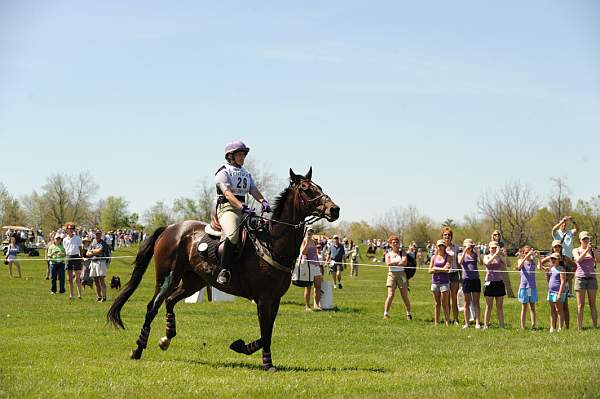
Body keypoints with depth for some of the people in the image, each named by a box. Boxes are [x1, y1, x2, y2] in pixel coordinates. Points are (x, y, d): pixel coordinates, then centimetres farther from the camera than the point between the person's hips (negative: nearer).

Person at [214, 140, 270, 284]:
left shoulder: (246, 174, 23)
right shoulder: (223, 172, -1)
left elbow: (253, 190, 8)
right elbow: (228, 194, -15)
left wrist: (262, 201, -15)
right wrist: (242, 207, -30)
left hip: (244, 209, 8)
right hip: (227, 207, -8)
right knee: (233, 235, -33)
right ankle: (224, 270, -31)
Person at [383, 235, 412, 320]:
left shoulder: (402, 253, 10)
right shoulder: (388, 254, 11)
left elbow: (404, 262, -9)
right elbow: (388, 263, -8)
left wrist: (393, 263, -7)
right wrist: (399, 262, -6)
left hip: (401, 274, 0)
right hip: (391, 274, 0)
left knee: (405, 296, 2)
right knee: (390, 295, -12)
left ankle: (409, 313, 15)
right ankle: (386, 313, -11)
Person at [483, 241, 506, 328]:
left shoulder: (500, 257, 8)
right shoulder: (486, 257, 4)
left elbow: (506, 265, -7)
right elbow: (487, 262, -18)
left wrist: (500, 255, -13)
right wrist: (495, 254, -22)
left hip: (499, 282, 2)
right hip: (489, 282, -2)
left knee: (500, 306, 5)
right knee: (489, 306, 0)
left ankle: (501, 325, 8)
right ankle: (486, 325, 5)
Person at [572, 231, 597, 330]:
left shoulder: (592, 250, 9)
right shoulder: (576, 250, 6)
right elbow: (578, 260, -13)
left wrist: (593, 250, -19)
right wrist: (586, 250, -21)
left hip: (592, 278, 1)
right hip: (580, 278, -1)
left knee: (592, 304, 1)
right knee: (580, 305, -2)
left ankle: (595, 326, 1)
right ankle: (579, 327, -1)